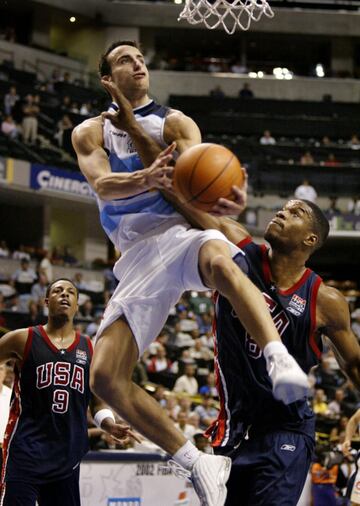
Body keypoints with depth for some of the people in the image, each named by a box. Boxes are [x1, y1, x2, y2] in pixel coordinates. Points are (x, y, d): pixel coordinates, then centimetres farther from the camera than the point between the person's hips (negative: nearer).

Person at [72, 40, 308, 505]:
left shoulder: (175, 122, 13)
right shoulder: (89, 132, 14)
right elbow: (101, 184, -8)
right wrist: (145, 180, -30)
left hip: (181, 229, -2)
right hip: (138, 254, 2)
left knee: (221, 262, -42)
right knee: (105, 378, -12)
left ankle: (280, 360, -54)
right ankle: (198, 464, -3)